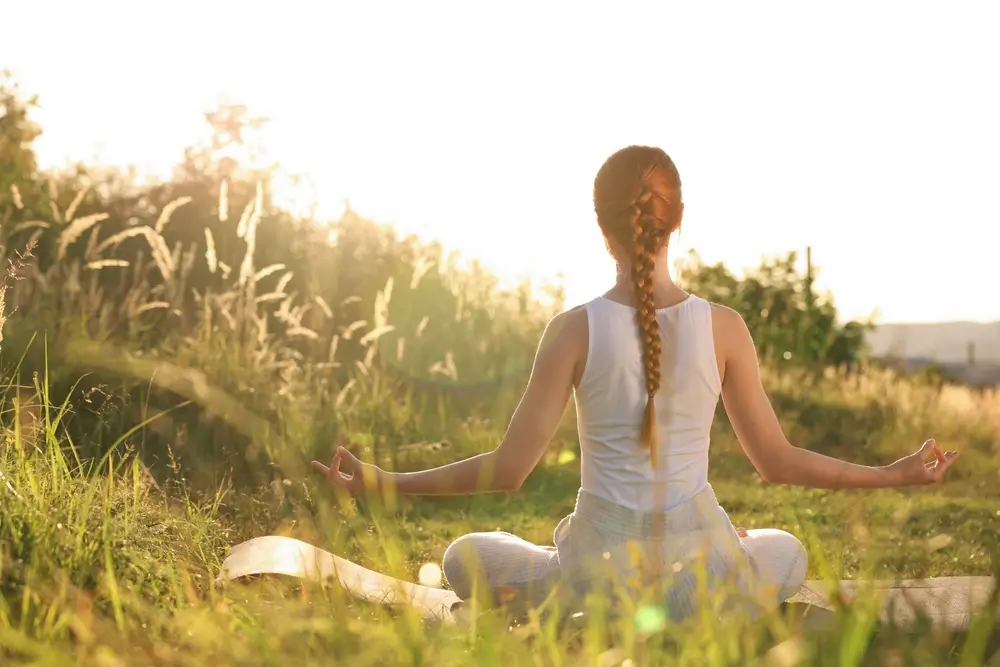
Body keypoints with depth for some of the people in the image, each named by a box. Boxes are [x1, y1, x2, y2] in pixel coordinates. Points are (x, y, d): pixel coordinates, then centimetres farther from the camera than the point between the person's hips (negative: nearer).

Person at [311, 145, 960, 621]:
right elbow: (777, 461, 0)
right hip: (703, 568, 2)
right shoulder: (724, 327, -8)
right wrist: (897, 473, 13)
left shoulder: (576, 330, -11)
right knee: (786, 552, 36)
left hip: (600, 568, -1)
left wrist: (385, 482, 2)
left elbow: (509, 469, -9)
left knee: (463, 558, 26)